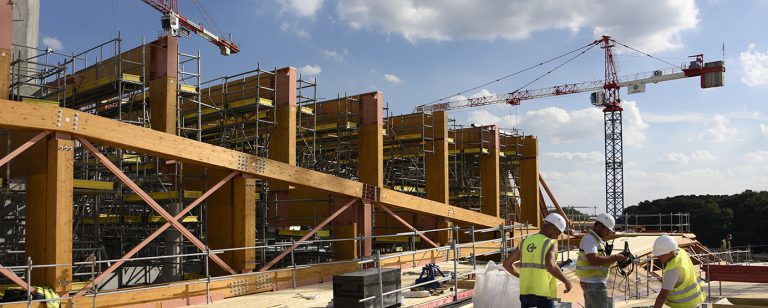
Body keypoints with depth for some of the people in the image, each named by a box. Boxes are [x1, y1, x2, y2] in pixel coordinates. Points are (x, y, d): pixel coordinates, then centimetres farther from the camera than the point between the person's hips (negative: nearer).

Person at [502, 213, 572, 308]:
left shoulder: (524, 242, 9)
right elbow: (551, 267, -31)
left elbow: (507, 264, 13)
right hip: (543, 295, -5)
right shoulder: (550, 244, -11)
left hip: (525, 293, 6)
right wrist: (566, 281, -15)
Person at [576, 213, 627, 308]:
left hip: (592, 283, 10)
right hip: (594, 284, -10)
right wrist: (614, 257, -19)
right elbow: (594, 260, -27)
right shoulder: (589, 239, -14)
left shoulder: (596, 239, 18)